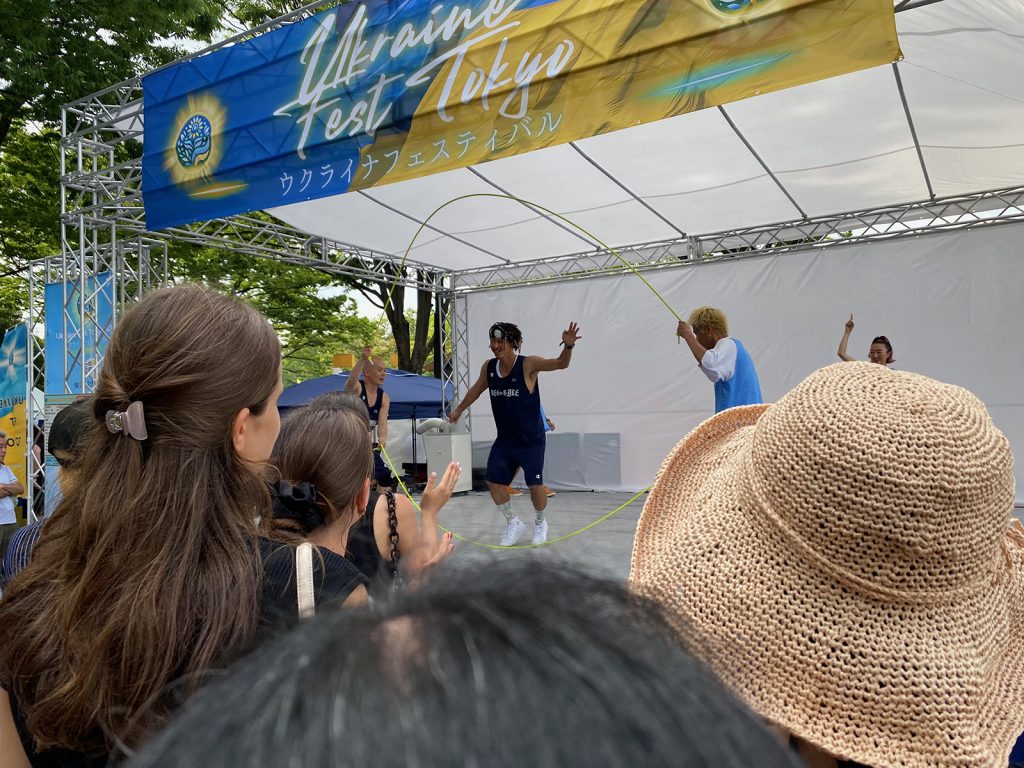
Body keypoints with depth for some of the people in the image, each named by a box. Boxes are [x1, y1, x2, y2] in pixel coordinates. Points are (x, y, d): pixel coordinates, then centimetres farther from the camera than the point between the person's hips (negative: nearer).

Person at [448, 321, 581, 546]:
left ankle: (540, 523, 25)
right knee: (493, 481, 2)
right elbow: (476, 389, 17)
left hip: (531, 440, -5)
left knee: (535, 485, -5)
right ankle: (513, 523, 24)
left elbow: (561, 363, -28)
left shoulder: (528, 364, -17)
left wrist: (568, 346, -49)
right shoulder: (489, 367, -2)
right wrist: (459, 410, 28)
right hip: (504, 439, 5)